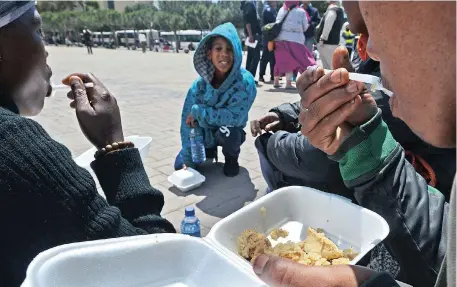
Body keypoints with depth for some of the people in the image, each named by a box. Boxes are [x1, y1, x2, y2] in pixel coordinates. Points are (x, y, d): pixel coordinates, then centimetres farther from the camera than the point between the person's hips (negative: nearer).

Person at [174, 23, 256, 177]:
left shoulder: (245, 82, -26)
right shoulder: (199, 84, -18)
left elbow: (233, 117, -31)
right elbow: (187, 122, -16)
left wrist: (198, 111, -25)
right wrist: (188, 161, -17)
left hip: (230, 134, -3)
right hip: (204, 133, 3)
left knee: (226, 130, -36)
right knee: (180, 165, -6)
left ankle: (231, 158, -1)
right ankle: (210, 150, 25)